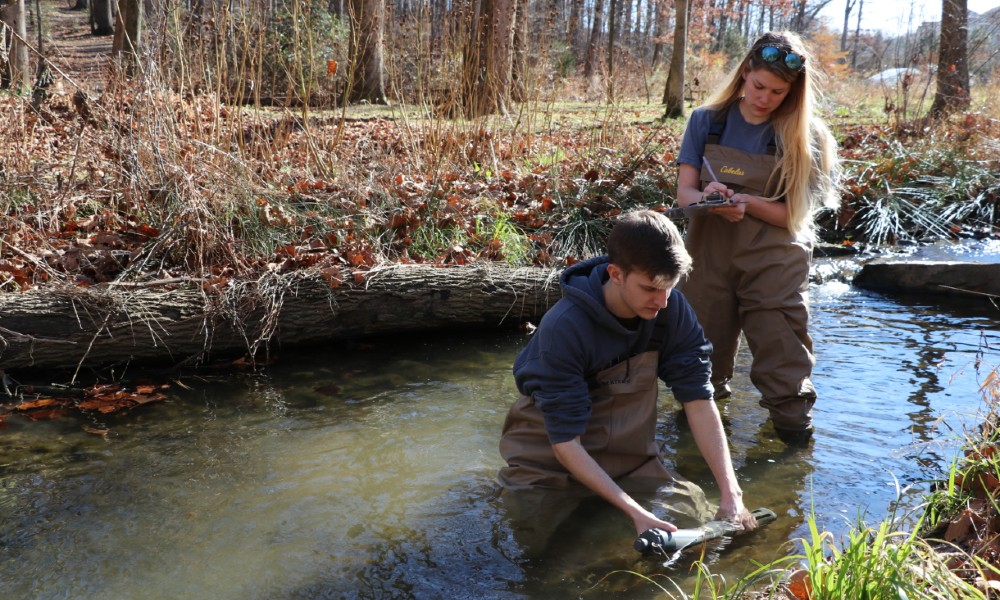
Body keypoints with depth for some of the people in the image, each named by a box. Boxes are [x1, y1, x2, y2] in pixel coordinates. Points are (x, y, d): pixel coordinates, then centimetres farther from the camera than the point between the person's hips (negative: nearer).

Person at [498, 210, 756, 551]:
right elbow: (564, 441, -28)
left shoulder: (671, 308, -17)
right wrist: (635, 511, -34)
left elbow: (699, 400, -16)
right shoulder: (563, 328, -31)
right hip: (551, 457, -4)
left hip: (630, 456, 4)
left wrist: (731, 494, -25)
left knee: (695, 521, -2)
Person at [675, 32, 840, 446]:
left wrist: (747, 203, -27)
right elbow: (684, 192, -5)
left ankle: (793, 425, 21)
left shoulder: (805, 136, -5)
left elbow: (794, 214, -8)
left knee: (781, 359, -1)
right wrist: (707, 199, -28)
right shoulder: (708, 121, -1)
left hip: (773, 262, -2)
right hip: (709, 256, 2)